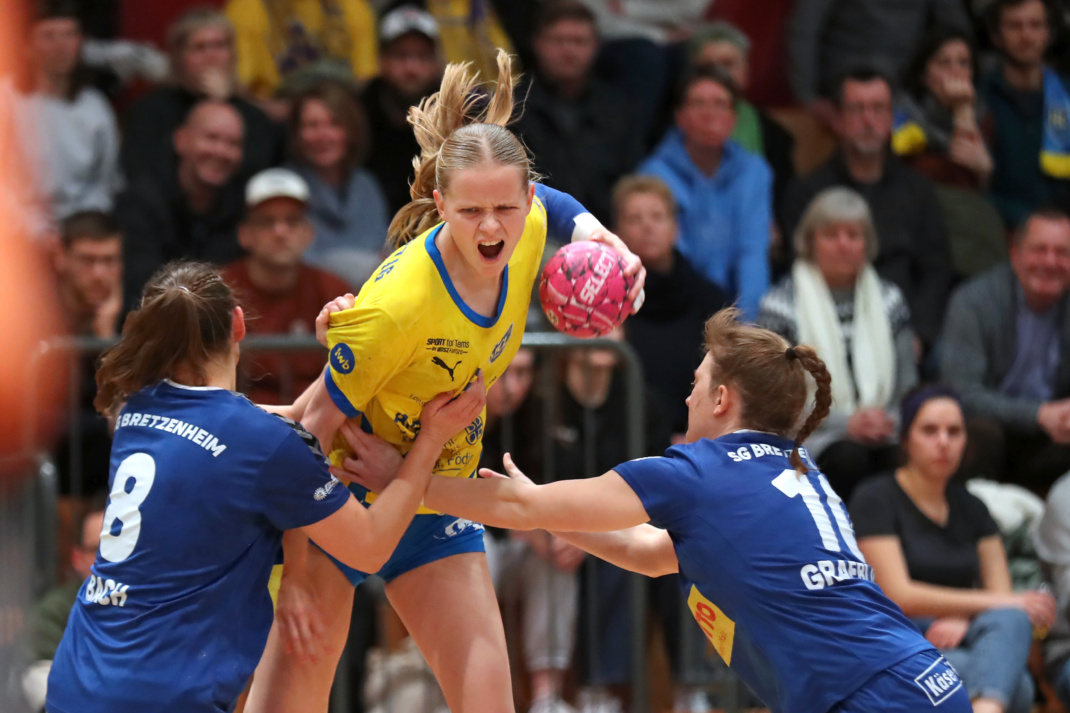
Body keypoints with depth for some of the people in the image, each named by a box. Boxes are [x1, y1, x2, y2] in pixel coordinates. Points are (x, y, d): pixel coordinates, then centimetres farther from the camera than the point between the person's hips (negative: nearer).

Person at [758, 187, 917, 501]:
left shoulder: (889, 299, 17)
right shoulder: (781, 304, 3)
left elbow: (907, 384, 16)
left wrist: (891, 419, -8)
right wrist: (845, 423, -15)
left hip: (881, 432, 3)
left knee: (903, 457, -33)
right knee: (849, 458, -36)